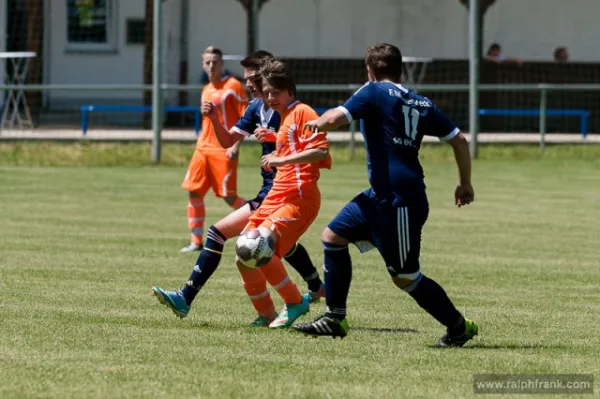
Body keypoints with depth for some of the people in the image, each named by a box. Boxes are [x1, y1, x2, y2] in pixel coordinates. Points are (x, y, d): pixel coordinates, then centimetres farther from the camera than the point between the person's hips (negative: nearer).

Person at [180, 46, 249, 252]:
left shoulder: (233, 86, -6)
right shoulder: (206, 90, 16)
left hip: (224, 150, -7)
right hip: (203, 148, 7)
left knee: (229, 196, -8)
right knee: (194, 191, 1)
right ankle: (196, 241, 6)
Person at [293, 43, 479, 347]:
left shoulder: (374, 92, -7)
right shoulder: (421, 103, 13)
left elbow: (335, 118, -17)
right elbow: (458, 140, 12)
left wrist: (316, 123, 6)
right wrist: (465, 184, 23)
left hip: (399, 202, -9)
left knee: (405, 278, -1)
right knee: (333, 236, 14)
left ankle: (459, 327, 10)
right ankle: (335, 319, 17)